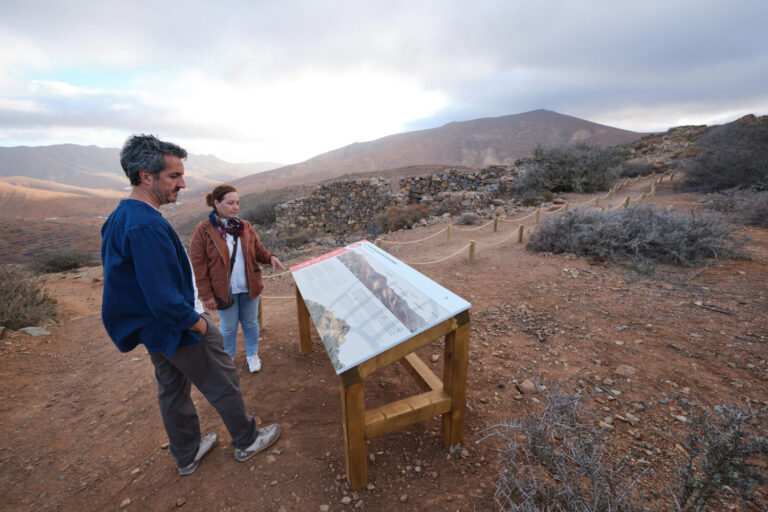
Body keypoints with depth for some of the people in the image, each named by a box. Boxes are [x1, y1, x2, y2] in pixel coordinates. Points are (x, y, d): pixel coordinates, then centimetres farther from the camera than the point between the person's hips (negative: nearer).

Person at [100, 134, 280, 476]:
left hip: (152, 329, 10)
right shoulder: (147, 225, -29)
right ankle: (247, 441, 32)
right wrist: (198, 323, -15)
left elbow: (128, 277, 13)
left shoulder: (119, 217, 3)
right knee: (223, 385, 10)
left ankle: (187, 454, 44)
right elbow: (164, 298, -31)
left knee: (172, 390, 22)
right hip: (177, 327, -9)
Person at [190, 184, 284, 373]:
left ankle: (252, 355, 38)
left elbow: (258, 249, 8)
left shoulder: (245, 227, 0)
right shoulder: (203, 231, -11)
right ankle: (228, 358, 39)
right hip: (224, 290, -3)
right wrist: (206, 295, -10)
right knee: (228, 327, 13)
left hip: (249, 287, 3)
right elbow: (198, 266, -9)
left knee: (250, 323, 16)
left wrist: (270, 257, -15)